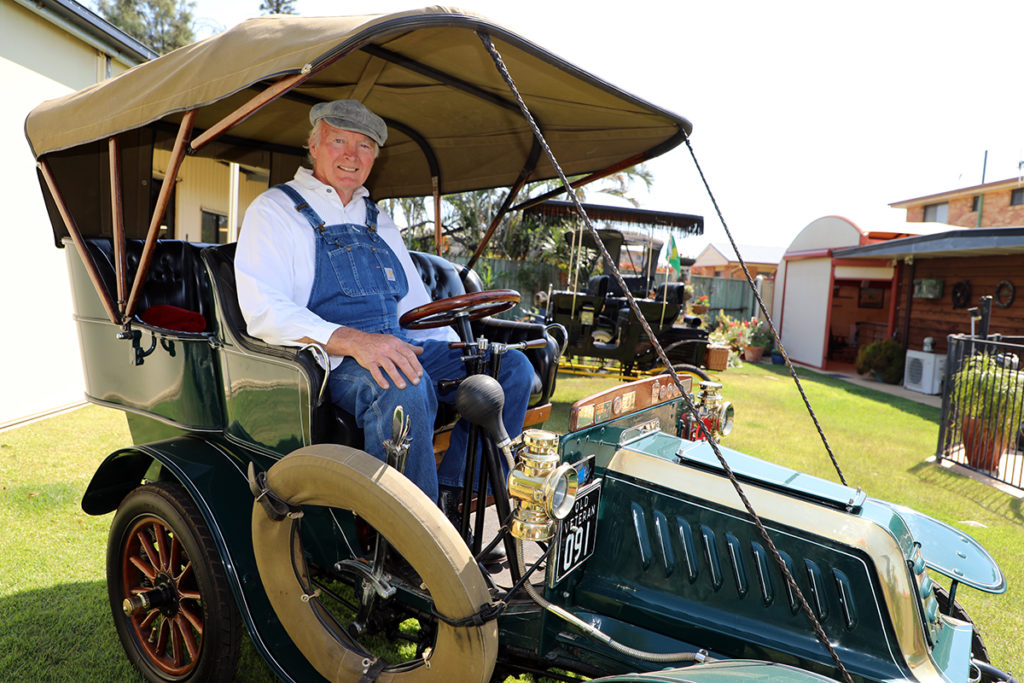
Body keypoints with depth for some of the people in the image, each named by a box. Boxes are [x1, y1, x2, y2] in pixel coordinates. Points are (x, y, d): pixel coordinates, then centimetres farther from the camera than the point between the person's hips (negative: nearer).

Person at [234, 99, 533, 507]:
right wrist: (354, 341, -26)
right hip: (326, 361, -6)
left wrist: (459, 353, 4)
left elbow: (415, 306, 24)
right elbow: (264, 312, -10)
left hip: (398, 347, 6)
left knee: (511, 366, -12)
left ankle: (455, 496, -12)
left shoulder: (380, 223, 25)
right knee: (404, 385, -37)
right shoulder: (275, 210, 6)